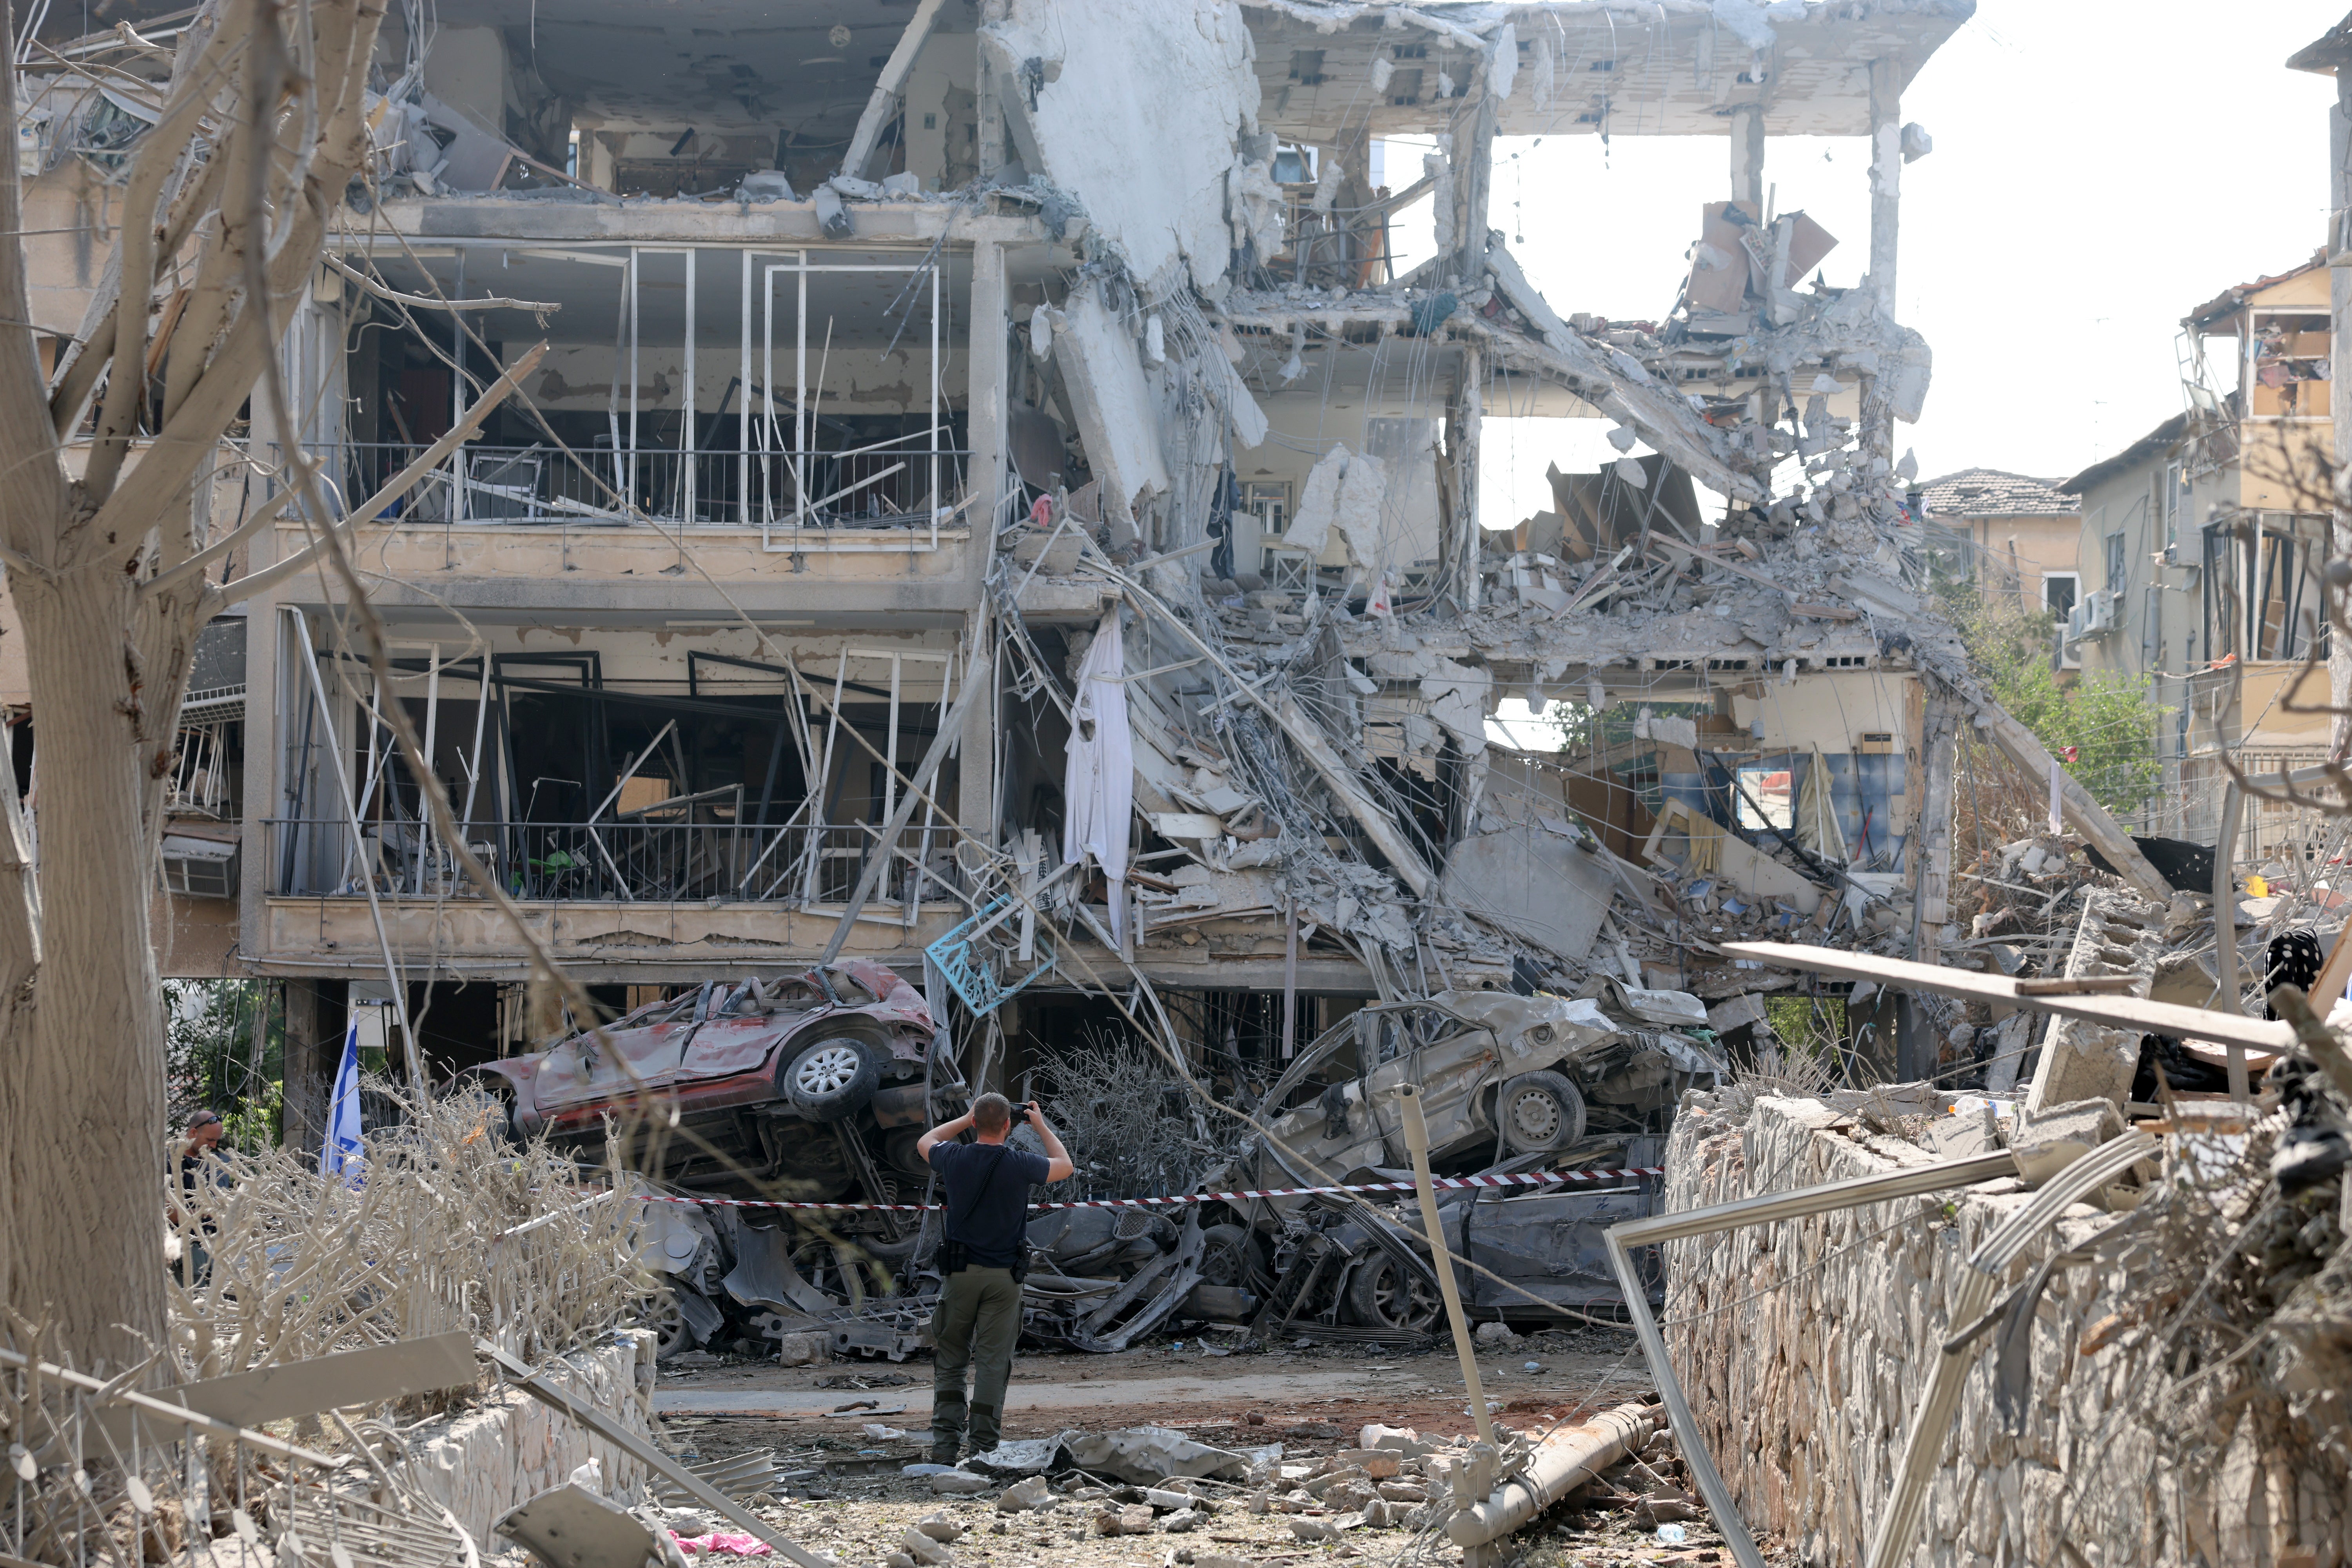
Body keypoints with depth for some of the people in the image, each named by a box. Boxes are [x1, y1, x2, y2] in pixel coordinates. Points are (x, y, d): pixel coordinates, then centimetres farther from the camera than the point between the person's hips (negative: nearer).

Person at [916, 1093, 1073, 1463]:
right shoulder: (1020, 1165, -8)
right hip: (1004, 1275, -1)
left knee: (950, 1362, 9)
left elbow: (925, 1142, 20)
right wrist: (1041, 1126, 22)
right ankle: (984, 1450, 0)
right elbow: (1065, 1166, 13)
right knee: (992, 1363, 2)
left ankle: (944, 1446, 2)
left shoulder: (956, 1159, -5)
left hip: (961, 1272, 1)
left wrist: (967, 1119, 23)